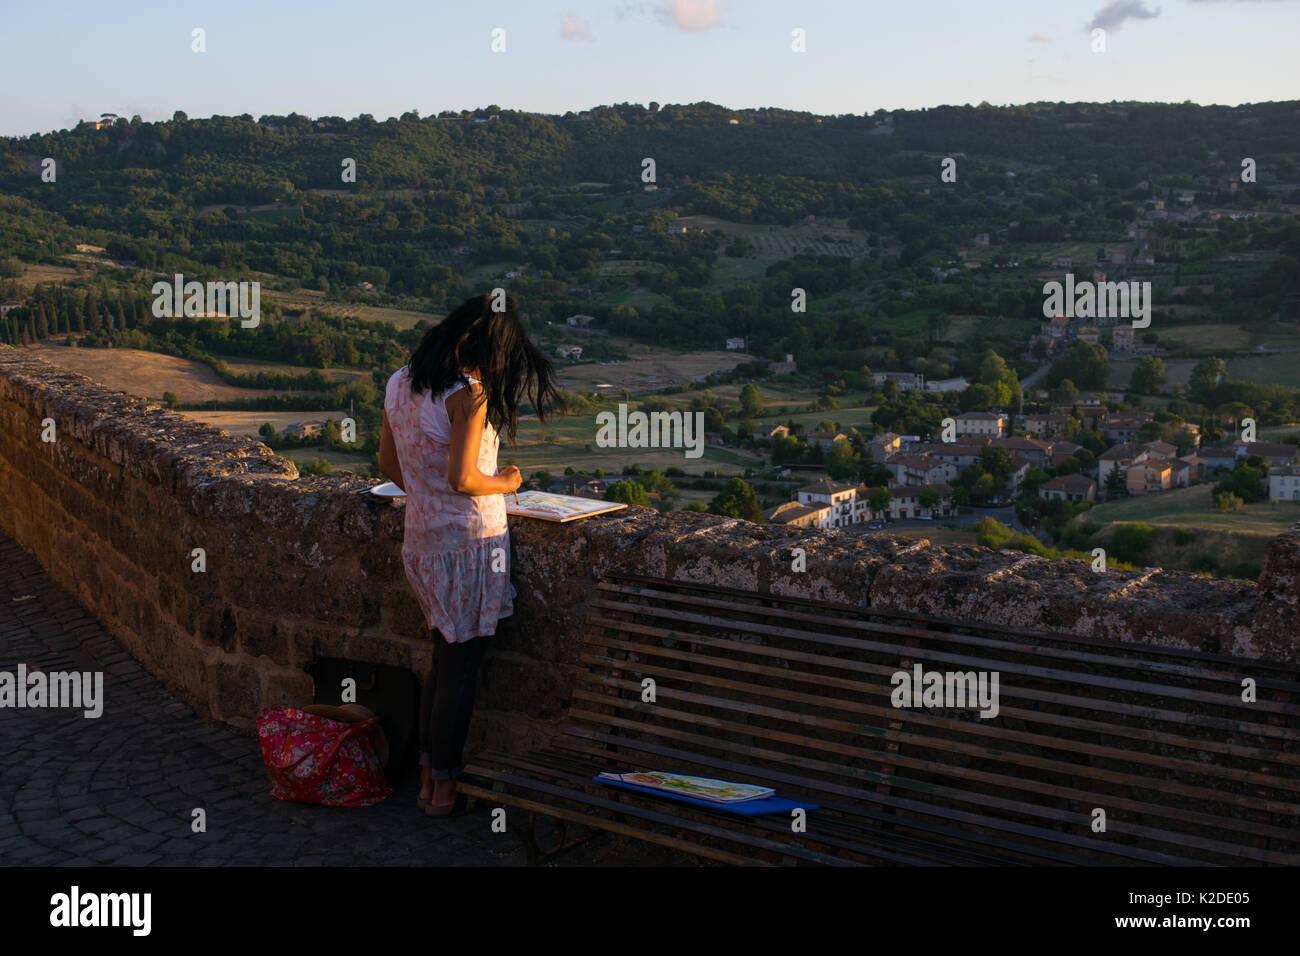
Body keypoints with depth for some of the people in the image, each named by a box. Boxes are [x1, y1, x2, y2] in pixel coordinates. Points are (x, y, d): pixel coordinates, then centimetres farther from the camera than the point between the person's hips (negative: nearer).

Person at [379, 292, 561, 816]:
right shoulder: (470, 393, -19)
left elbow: (389, 464, 14)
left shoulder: (400, 382, 6)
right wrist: (506, 483, -6)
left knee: (443, 660, 18)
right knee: (460, 667, 4)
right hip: (470, 541, -8)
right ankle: (445, 789, 15)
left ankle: (428, 779, 25)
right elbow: (461, 478, -24)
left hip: (422, 537, 8)